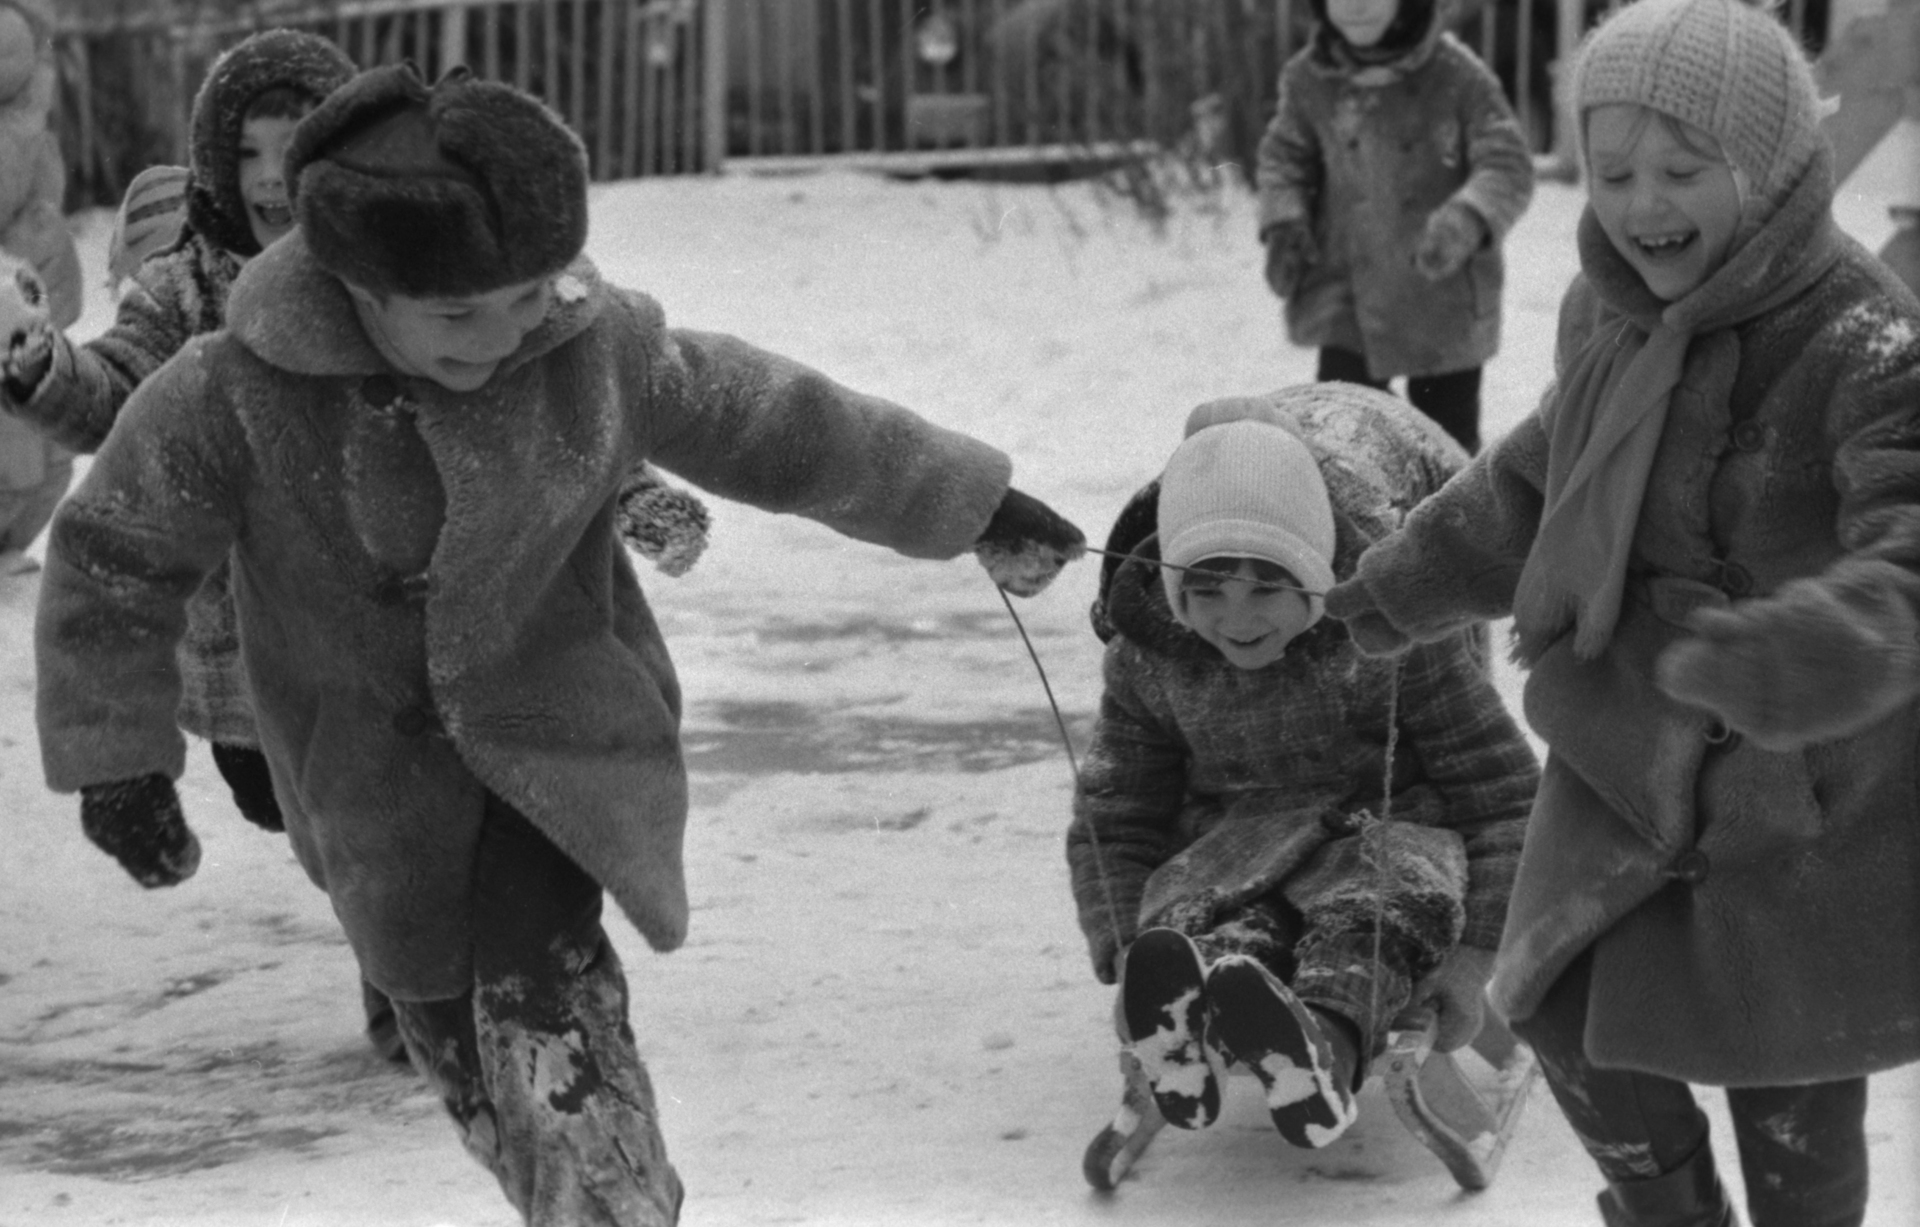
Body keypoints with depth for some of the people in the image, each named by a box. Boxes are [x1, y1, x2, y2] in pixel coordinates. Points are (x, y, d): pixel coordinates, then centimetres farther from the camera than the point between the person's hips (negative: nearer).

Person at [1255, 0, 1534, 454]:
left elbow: (1508, 167, -14)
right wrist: (1283, 220, -6)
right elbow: (1284, 156, 13)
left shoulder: (1456, 76, -13)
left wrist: (1465, 219, -34)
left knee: (1448, 436, 10)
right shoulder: (1309, 77, -2)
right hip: (1348, 295, 2)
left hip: (1444, 296, -2)